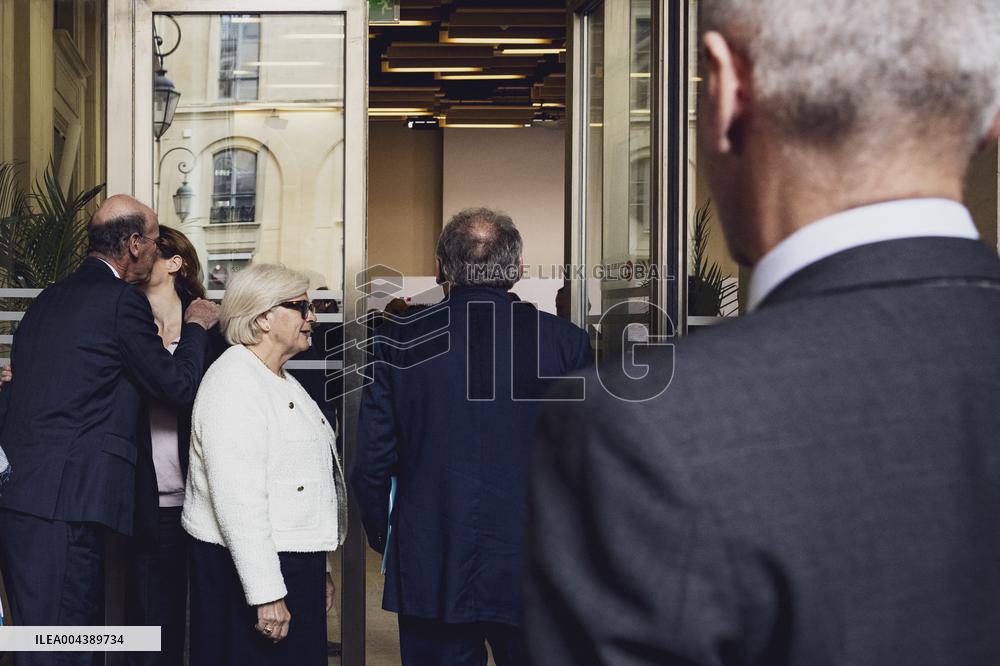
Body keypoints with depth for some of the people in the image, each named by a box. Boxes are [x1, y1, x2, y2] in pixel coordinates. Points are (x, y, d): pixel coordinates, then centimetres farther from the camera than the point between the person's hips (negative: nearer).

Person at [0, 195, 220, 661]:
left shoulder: (51, 297, 18)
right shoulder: (123, 301, -9)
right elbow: (178, 384, -2)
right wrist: (196, 327, 13)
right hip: (63, 500, -9)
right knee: (59, 646, -5)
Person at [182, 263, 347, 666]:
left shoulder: (282, 383, 16)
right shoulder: (233, 385, -16)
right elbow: (238, 500, -23)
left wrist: (319, 568, 22)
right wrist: (266, 595, -25)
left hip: (294, 563, 10)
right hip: (248, 568, -10)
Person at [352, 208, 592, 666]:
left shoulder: (398, 340, -4)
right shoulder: (567, 344, -6)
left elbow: (371, 463, -1)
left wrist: (384, 539, 15)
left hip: (429, 575, 1)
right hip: (535, 576, -1)